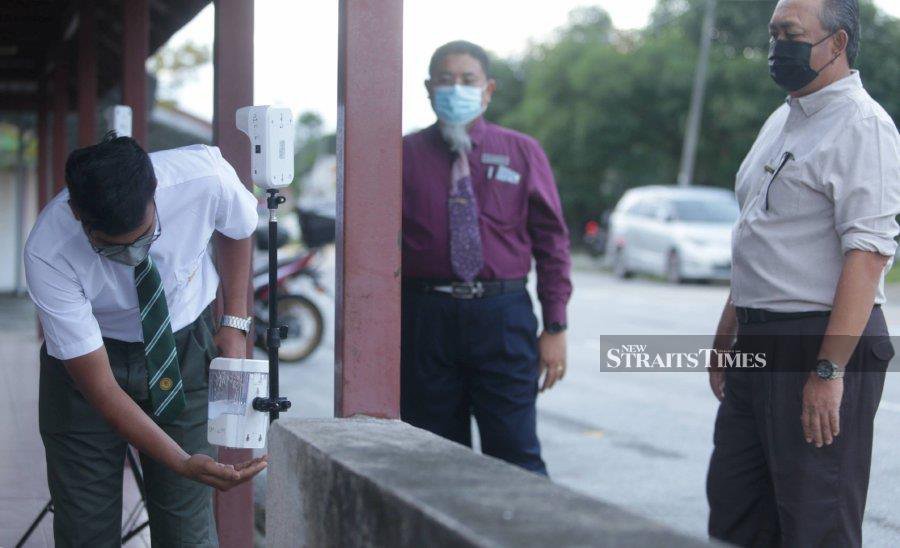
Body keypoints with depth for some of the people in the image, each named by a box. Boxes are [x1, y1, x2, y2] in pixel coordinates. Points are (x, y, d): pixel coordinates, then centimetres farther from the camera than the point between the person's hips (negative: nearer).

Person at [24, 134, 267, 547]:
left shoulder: (206, 176, -28)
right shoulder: (46, 255, -32)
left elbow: (237, 230, 0)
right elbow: (98, 385, -26)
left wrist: (235, 324, -6)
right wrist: (182, 463, -34)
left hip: (185, 348, 2)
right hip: (89, 358, -1)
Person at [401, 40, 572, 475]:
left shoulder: (522, 153, 7)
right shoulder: (405, 155, 6)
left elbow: (551, 242, 7)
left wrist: (555, 327, 1)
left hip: (502, 314, -1)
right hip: (425, 319, 1)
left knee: (515, 456, -4)